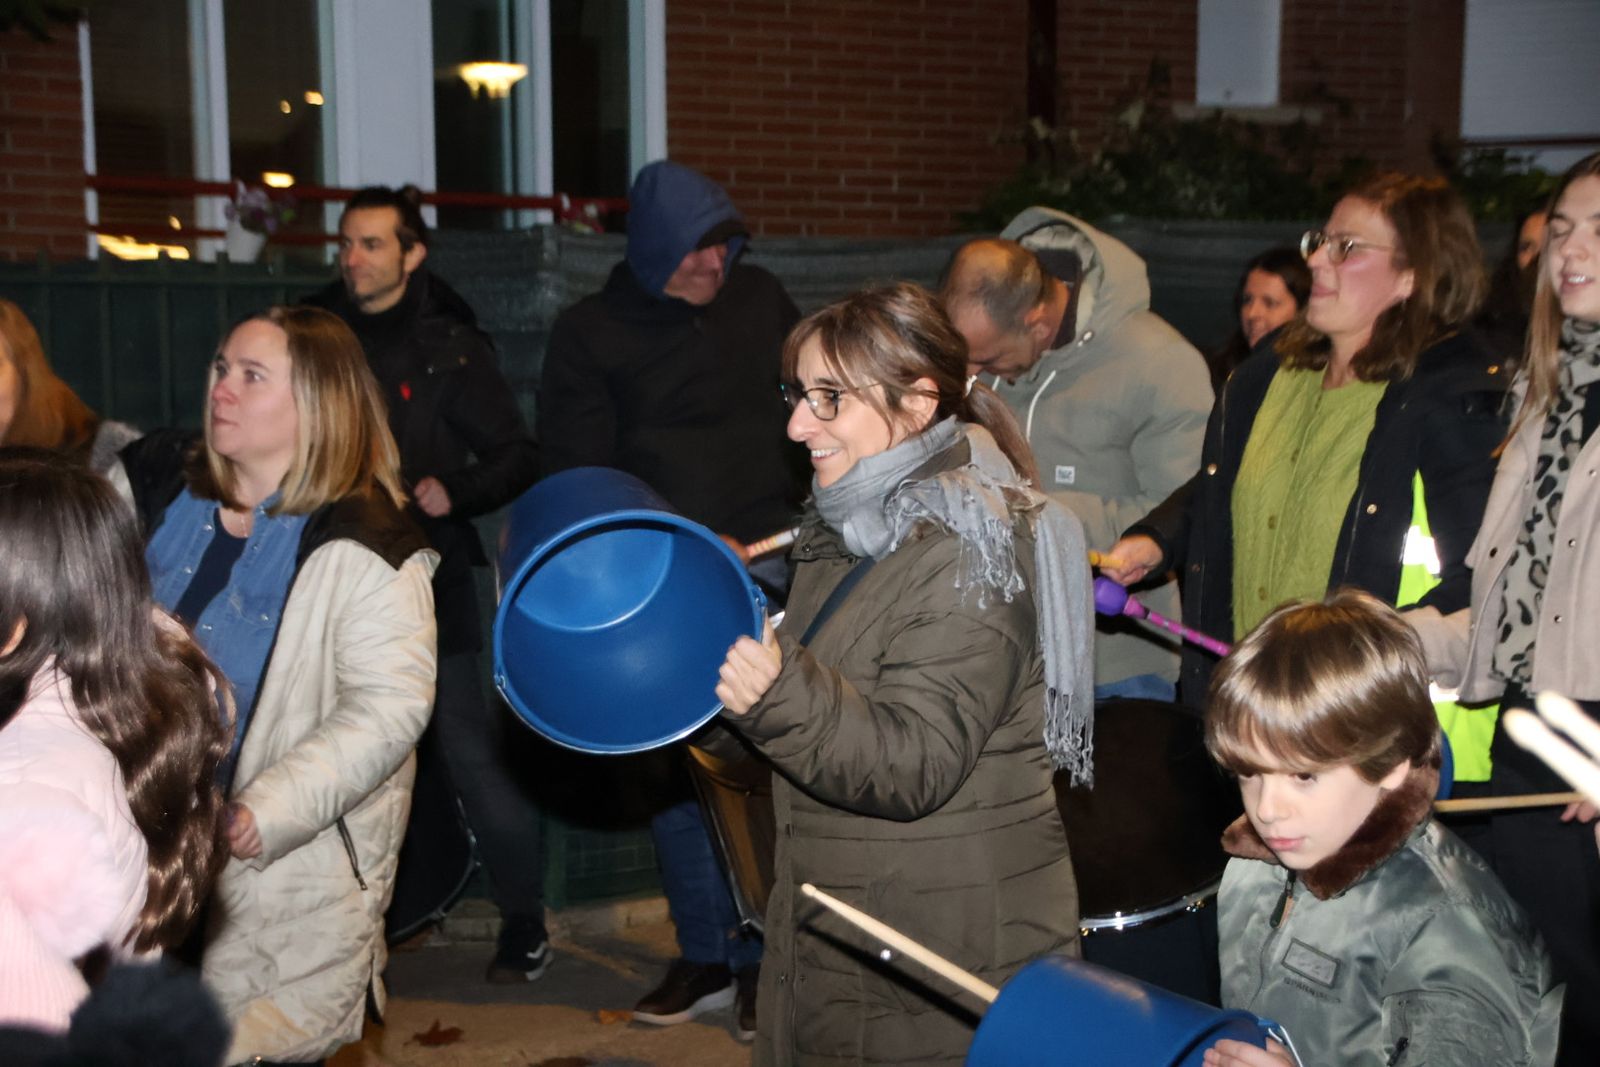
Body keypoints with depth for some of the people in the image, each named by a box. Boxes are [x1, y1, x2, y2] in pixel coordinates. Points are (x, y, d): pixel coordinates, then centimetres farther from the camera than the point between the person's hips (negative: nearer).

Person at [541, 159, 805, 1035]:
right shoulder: (590, 333, 2)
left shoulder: (761, 300, 8)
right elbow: (575, 473, -3)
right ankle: (704, 956, 19)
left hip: (764, 559, 0)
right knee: (674, 772, 6)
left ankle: (762, 957, 4)